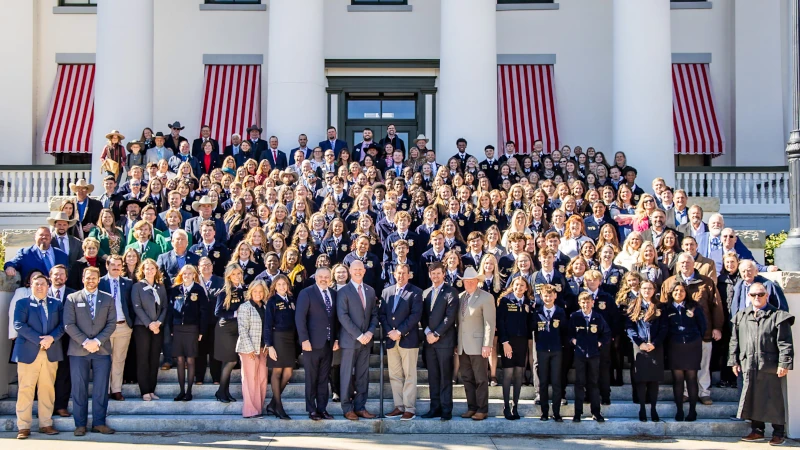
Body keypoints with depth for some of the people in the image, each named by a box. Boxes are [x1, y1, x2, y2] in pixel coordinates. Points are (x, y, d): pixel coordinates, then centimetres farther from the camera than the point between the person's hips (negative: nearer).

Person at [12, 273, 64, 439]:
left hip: (51, 353, 3)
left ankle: (46, 424, 11)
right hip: (28, 352, -3)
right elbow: (19, 325, -7)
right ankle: (23, 427, 1)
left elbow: (62, 324, 5)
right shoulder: (22, 304, 5)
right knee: (25, 389, -2)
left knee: (47, 389, 5)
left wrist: (51, 338, -14)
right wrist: (39, 340, -15)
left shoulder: (57, 304, 14)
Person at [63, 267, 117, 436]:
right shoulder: (72, 299, 5)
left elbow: (111, 324, 3)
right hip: (78, 350, -1)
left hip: (102, 349, 1)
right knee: (79, 389, 1)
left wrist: (97, 341, -11)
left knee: (101, 389, 1)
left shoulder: (108, 299, 10)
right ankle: (80, 424, 6)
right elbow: (69, 325, -3)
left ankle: (99, 423, 7)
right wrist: (85, 342, -12)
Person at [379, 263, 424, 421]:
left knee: (409, 376, -3)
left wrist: (399, 332, -14)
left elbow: (415, 315, -10)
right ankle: (399, 406, 13)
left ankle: (410, 409, -1)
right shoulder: (386, 292, 14)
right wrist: (389, 332, -6)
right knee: (394, 376, 7)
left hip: (408, 340, -5)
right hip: (391, 340, 5)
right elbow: (382, 314, 9)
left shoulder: (416, 292, -1)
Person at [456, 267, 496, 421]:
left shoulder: (486, 297, -6)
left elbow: (489, 323, -10)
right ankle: (471, 408, 15)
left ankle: (482, 410, 4)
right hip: (463, 346, 6)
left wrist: (487, 345, -16)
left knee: (481, 380, -1)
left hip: (478, 346, -6)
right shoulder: (460, 297, 12)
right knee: (467, 379, 9)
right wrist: (456, 343, 10)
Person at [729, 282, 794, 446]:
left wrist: (784, 363, -12)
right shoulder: (741, 317, 11)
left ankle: (779, 433, 12)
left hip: (771, 367, -4)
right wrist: (734, 361, 10)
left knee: (774, 400, 2)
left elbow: (785, 343, -6)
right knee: (753, 400, 9)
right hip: (749, 367, 4)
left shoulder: (777, 316, -2)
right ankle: (757, 431, 21)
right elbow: (735, 341, 14)